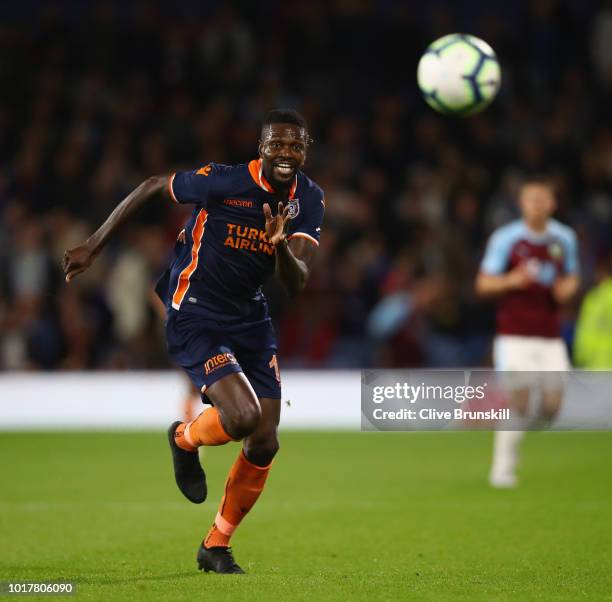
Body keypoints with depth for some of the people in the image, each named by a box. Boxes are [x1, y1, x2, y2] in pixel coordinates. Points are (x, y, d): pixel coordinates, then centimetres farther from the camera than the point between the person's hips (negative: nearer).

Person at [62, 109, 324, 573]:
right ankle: (185, 439, 12)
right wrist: (94, 246, 0)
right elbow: (152, 188, -4)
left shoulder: (309, 200, -4)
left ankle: (216, 547, 21)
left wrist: (281, 244, -34)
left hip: (251, 320, 6)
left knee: (265, 443, 1)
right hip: (195, 317, -6)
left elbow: (296, 284, -12)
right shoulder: (221, 181, -20)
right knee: (243, 417, -26)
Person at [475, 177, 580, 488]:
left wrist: (567, 288, -4)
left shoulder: (565, 238, 7)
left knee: (552, 405, -4)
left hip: (550, 336, 4)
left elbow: (572, 277, 21)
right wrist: (512, 280, -23)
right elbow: (483, 284, -4)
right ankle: (502, 468, -1)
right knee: (518, 400, -14)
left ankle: (520, 427, 28)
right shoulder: (505, 238, -5)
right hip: (514, 333, -4)